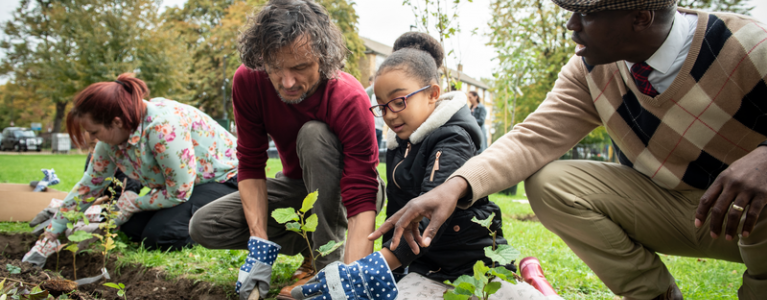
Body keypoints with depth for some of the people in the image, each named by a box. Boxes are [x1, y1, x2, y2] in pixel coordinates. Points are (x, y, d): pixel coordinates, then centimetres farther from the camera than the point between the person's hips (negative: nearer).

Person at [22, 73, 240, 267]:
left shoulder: (163, 127, -33)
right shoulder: (112, 137, -7)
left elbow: (180, 193, -26)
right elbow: (88, 186, 6)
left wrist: (134, 203, -10)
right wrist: (50, 236, 8)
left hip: (223, 181, -8)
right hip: (179, 185, 8)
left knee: (160, 235, -23)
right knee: (132, 226, -6)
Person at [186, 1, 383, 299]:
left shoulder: (350, 100, -33)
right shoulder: (248, 80, -21)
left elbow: (361, 202, -38)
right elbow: (251, 165, -16)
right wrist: (260, 245, -26)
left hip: (340, 189, -4)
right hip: (298, 185, 4)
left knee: (314, 134, -34)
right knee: (204, 226, -11)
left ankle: (328, 262, -22)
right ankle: (310, 244, 2)